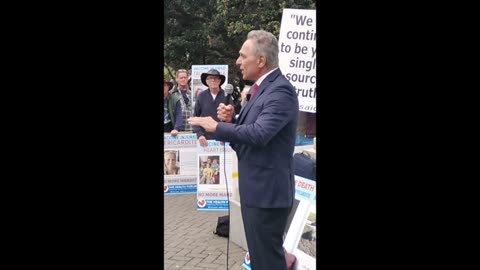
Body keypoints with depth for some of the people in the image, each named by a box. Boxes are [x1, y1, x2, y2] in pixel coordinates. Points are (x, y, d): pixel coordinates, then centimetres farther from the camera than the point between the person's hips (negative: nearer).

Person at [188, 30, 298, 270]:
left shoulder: (280, 90, -18)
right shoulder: (262, 87, 13)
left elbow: (259, 133, -30)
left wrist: (217, 126, -19)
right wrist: (230, 120, -3)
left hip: (267, 191, -10)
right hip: (255, 188, 10)